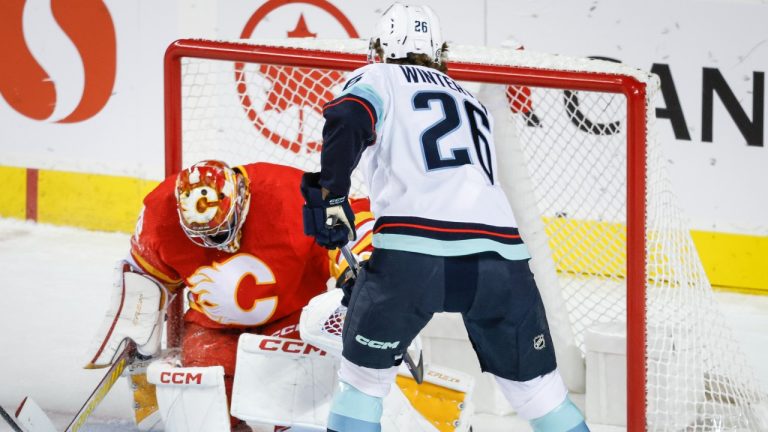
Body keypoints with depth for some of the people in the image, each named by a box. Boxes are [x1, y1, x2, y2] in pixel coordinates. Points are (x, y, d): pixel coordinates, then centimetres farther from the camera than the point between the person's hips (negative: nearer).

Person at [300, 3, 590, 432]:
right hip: (502, 255, 4)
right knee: (538, 387, 15)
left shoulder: (377, 78, 17)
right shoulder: (472, 102, 33)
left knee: (364, 375, 15)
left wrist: (330, 194, -3)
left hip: (414, 253, -4)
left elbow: (347, 120, -7)